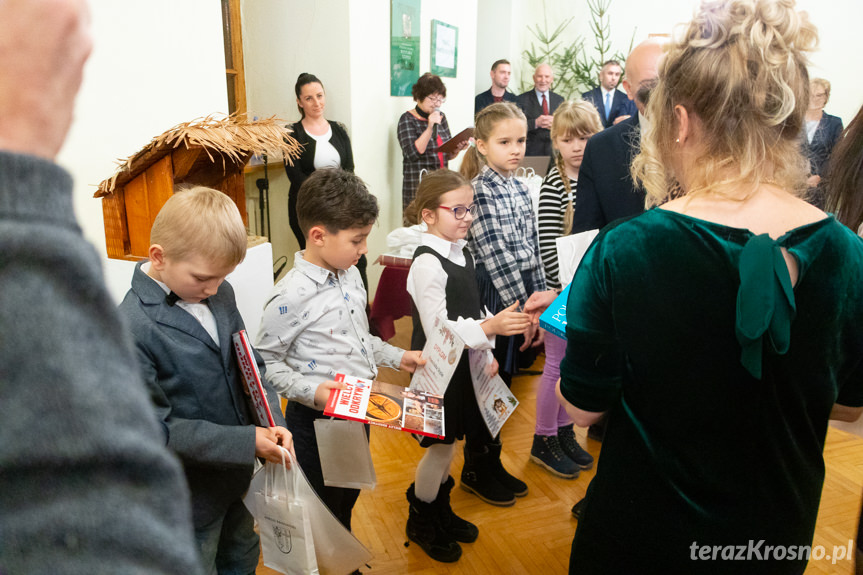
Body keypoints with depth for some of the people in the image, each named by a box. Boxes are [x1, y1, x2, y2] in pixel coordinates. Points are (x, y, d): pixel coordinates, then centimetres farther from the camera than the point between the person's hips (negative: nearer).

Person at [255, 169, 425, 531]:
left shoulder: (349, 273, 1)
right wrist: (311, 389, -30)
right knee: (323, 508, 15)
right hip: (317, 420, -8)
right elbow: (265, 362, -18)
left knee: (348, 497, 28)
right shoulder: (292, 296, -25)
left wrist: (396, 357, 7)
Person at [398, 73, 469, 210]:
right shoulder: (407, 119, -3)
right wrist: (430, 128, -21)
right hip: (418, 186, -5)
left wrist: (458, 149, -4)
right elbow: (413, 153, -17)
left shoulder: (441, 117, 14)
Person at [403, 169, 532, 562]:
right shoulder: (427, 264, -22)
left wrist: (485, 351, 13)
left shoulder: (462, 252, 5)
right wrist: (489, 328, -35)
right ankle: (421, 521, 28)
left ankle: (440, 509, 40)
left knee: (450, 441, 20)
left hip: (462, 363, 8)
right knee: (441, 445, 5)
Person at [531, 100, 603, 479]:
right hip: (563, 287, -6)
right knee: (557, 363, 3)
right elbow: (548, 246, -18)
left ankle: (564, 431, 32)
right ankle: (544, 441, 20)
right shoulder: (553, 186, -14)